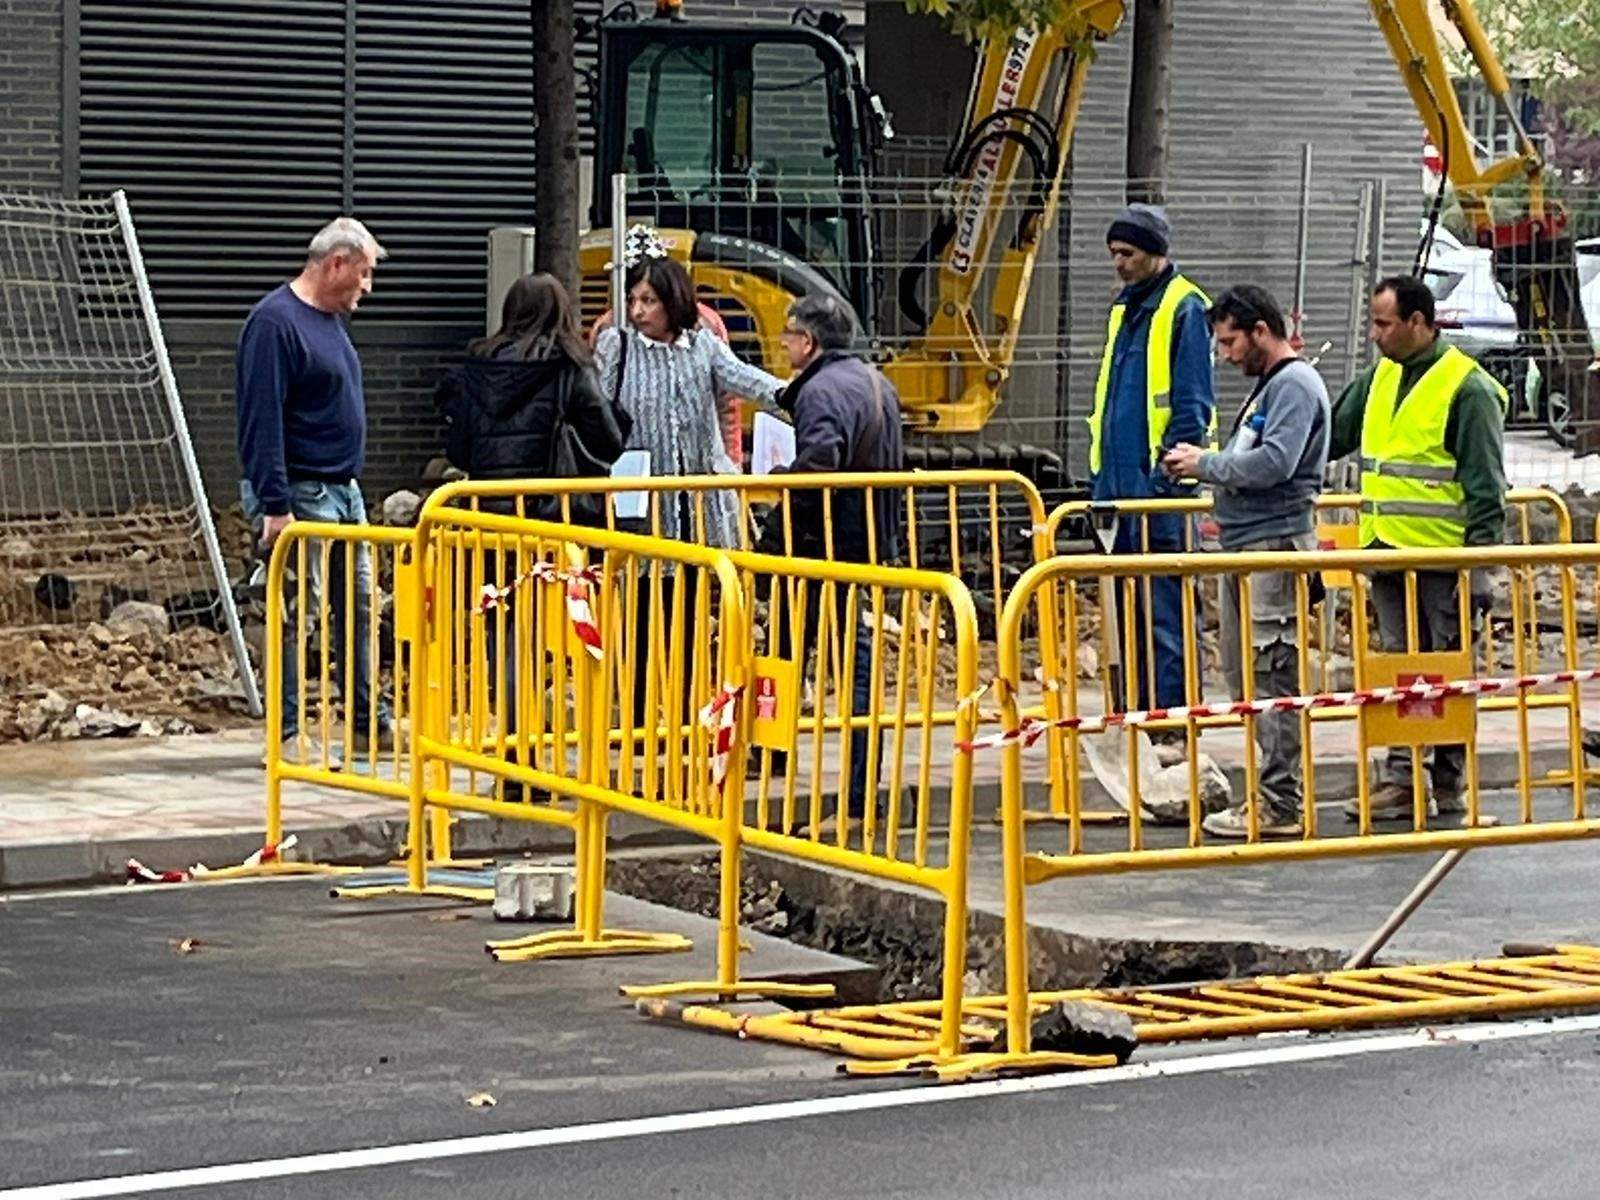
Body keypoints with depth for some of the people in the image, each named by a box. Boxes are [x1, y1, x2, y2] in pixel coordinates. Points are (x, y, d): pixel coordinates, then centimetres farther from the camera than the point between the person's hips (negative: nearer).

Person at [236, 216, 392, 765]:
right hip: (297, 494, -10)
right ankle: (288, 736, -3)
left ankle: (372, 724, 21)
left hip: (343, 492, 10)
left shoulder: (331, 321, 15)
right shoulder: (275, 322, -15)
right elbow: (261, 420, -20)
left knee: (358, 610, 13)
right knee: (295, 616, -7)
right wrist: (275, 507, -23)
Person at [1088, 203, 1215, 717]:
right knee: (1129, 601, 12)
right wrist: (1099, 472, 19)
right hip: (1121, 478, 9)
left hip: (1159, 480, -9)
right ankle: (1138, 707, 18)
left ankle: (1171, 708, -6)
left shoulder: (1184, 308, -9)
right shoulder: (1126, 308, 19)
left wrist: (1173, 471, -18)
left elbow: (1192, 403, -13)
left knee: (1162, 603, -8)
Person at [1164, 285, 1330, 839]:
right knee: (1244, 674, 12)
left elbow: (1274, 462, -22)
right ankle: (1267, 795, 18)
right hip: (1245, 544, 11)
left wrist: (1207, 465, -12)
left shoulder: (1294, 385, -11)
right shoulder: (1266, 385, 21)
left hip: (1275, 546, -11)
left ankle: (1281, 807, -6)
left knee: (1272, 676, -8)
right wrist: (1206, 463, 9)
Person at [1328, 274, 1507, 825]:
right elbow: (1330, 435, 24)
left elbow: (1485, 489, -12)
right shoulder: (1378, 381, 12)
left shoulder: (1467, 389, -9)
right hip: (1389, 554, 7)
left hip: (1444, 556, -7)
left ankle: (1450, 784, 10)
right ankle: (1400, 779, 12)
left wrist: (1479, 566, -16)